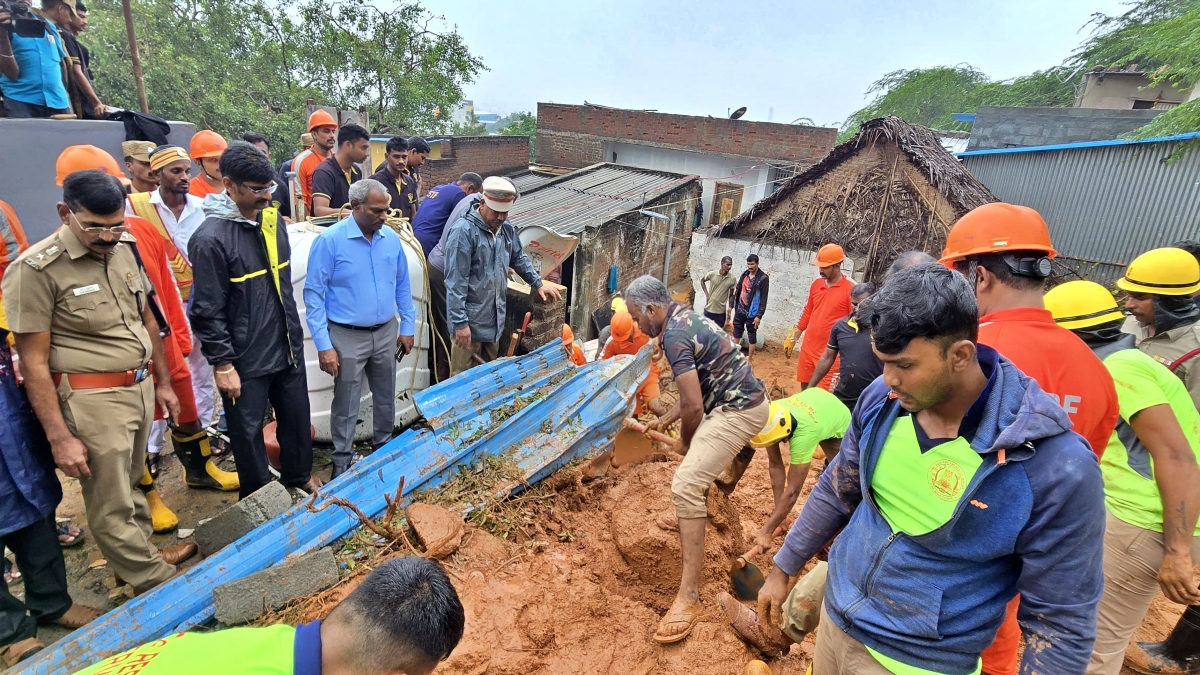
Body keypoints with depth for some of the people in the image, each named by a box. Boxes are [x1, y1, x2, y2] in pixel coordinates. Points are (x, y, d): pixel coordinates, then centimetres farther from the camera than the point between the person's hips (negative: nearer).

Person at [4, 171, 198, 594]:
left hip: (140, 387, 6)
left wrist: (162, 382, 19)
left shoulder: (124, 251, 4)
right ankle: (160, 585, 18)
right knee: (112, 506, 5)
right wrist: (59, 437, -14)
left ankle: (144, 555, 40)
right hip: (92, 400, -6)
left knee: (131, 485, 23)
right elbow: (34, 363, -13)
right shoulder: (37, 270, -15)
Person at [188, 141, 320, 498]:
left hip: (287, 348, 6)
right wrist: (222, 364, -14)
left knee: (298, 418, 20)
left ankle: (299, 476, 42)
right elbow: (207, 311, -15)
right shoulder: (211, 239, -17)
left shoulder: (272, 221, 4)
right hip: (245, 360, -6)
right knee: (248, 432, 11)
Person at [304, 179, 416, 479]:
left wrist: (407, 326, 9)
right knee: (346, 406, 8)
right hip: (347, 337, -4)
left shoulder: (392, 238, 0)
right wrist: (324, 345, -14)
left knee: (386, 398, 19)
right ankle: (342, 462, 26)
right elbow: (314, 294, -12)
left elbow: (402, 285, 10)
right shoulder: (329, 240, -13)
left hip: (386, 333, 4)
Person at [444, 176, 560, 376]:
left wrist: (538, 284, 23)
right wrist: (460, 322, -22)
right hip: (470, 319, -7)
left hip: (495, 318, 8)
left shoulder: (507, 228, 6)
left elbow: (519, 259, 25)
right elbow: (456, 282, -20)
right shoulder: (464, 231, -18)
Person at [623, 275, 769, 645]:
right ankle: (693, 514, 56)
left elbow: (693, 405, -21)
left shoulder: (674, 335, -21)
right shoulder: (683, 317, 11)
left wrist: (685, 441, -3)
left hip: (738, 410, -11)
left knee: (685, 485, -18)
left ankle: (690, 596, -15)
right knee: (698, 460, 33)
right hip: (740, 400, 11)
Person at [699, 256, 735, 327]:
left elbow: (731, 295, 0)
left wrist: (729, 312, -1)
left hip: (721, 311, 0)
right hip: (709, 309, 0)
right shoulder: (712, 274, -11)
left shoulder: (732, 279, -9)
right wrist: (706, 294, -1)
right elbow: (702, 280, 9)